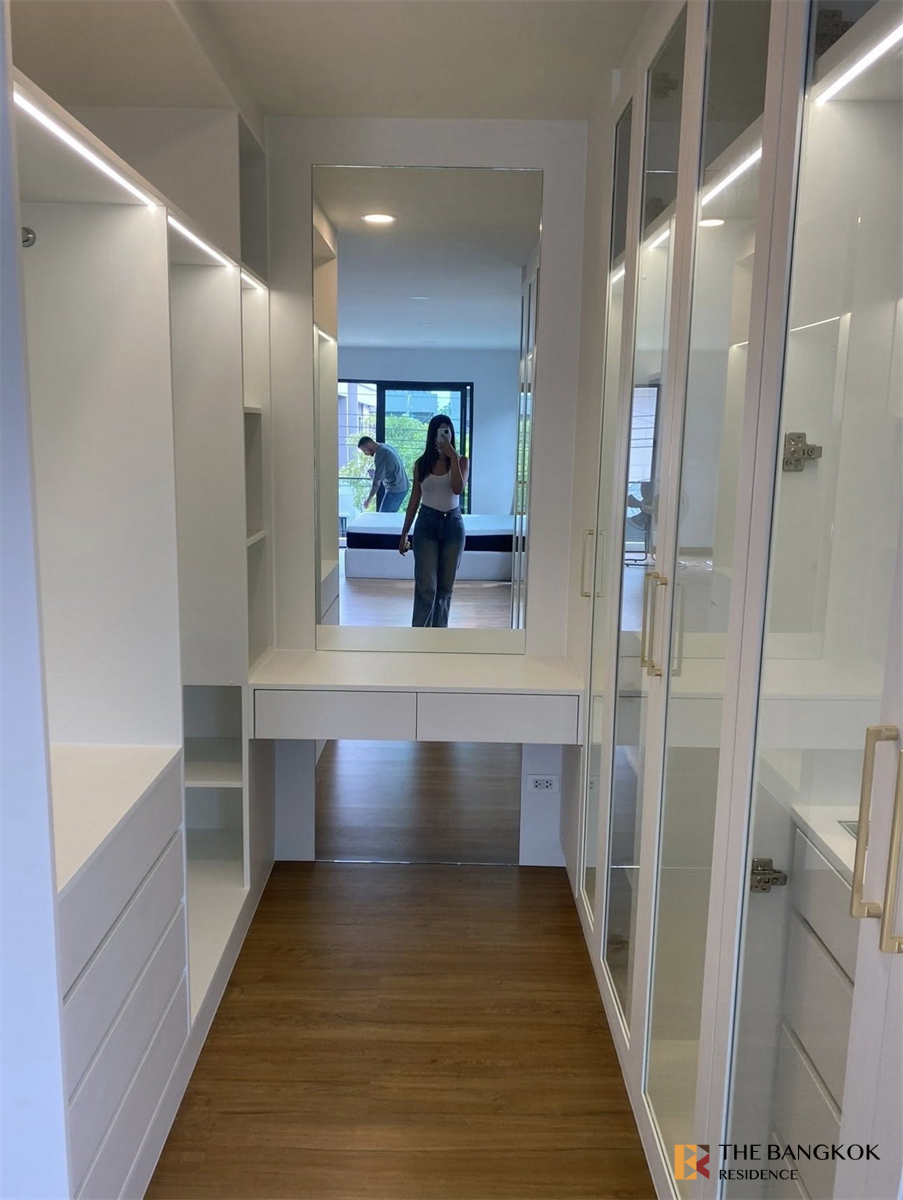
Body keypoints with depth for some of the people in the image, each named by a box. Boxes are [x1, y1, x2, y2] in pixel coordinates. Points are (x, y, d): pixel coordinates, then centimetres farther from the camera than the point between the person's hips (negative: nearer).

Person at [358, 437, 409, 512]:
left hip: (395, 490, -10)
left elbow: (377, 481, -17)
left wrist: (368, 500, -10)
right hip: (402, 487, 10)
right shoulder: (388, 447, 12)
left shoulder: (380, 454, -17)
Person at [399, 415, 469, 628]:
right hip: (427, 523, 0)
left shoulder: (461, 461, 0)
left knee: (445, 585, 8)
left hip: (453, 524, 1)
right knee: (426, 586, -6)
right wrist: (404, 534, 6)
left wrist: (452, 457, -22)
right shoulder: (421, 463, 2)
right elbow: (414, 500, 7)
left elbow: (458, 489, -19)